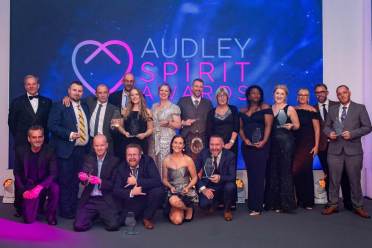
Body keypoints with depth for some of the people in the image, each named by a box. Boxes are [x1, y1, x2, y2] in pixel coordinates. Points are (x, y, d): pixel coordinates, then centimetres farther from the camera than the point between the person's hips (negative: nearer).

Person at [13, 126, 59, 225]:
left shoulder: (49, 151, -14)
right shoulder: (21, 151, -7)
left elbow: (53, 174, -19)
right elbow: (17, 173, 2)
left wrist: (39, 187, -33)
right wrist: (23, 190, -8)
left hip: (44, 184, -1)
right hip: (28, 186, 1)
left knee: (55, 188, -35)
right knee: (29, 219, -10)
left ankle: (50, 214, -7)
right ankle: (38, 205, 26)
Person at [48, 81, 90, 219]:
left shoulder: (85, 107, 16)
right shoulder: (59, 106, -2)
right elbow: (52, 125, -11)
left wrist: (88, 144, 9)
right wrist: (69, 134, -19)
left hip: (82, 150, 6)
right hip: (66, 150, -5)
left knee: (76, 181, 12)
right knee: (65, 181, -2)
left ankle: (74, 208, 20)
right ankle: (65, 210, 8)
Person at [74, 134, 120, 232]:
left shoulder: (114, 161, 0)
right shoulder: (88, 159, 9)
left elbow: (114, 184, -4)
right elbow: (83, 178, -1)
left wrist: (101, 182, -22)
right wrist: (84, 178, -25)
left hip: (106, 201, -2)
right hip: (89, 200, 2)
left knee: (113, 225, -20)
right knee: (79, 226, -14)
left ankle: (102, 216, 15)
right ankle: (94, 216, 18)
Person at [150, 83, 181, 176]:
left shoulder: (174, 107, -2)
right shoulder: (154, 106, 14)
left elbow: (178, 125, -5)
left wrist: (168, 123, -20)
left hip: (167, 140, -5)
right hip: (154, 140, 5)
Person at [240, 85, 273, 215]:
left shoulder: (265, 108, 4)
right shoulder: (243, 111, 15)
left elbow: (268, 125, -5)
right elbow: (240, 128, 9)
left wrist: (264, 141, -17)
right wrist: (244, 139, -9)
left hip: (261, 145, -4)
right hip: (247, 145, 4)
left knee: (259, 174, -7)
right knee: (251, 174, 7)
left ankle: (257, 207, -5)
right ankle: (252, 205, 13)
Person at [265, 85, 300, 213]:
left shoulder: (290, 109, 0)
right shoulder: (269, 108, 11)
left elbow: (297, 125, 2)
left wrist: (291, 126, -19)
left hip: (286, 142, -4)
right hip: (272, 142, 4)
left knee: (285, 171, -3)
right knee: (272, 171, 5)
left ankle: (285, 203, 5)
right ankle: (273, 202, 15)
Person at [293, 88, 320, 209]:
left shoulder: (312, 110, -3)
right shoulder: (293, 110, 8)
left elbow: (317, 129, -4)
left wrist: (316, 146, -9)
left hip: (307, 144, -3)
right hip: (295, 143, 4)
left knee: (306, 171, -1)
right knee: (296, 171, 3)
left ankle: (308, 201, 13)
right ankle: (300, 199, 18)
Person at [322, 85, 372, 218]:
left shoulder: (360, 108, 2)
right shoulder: (332, 109, 12)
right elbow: (326, 126, 15)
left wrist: (352, 134, -15)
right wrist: (329, 133, -7)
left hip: (353, 149, -2)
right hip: (335, 149, 2)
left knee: (355, 179, 6)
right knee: (334, 179, 5)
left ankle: (358, 206, 18)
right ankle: (333, 205, 16)